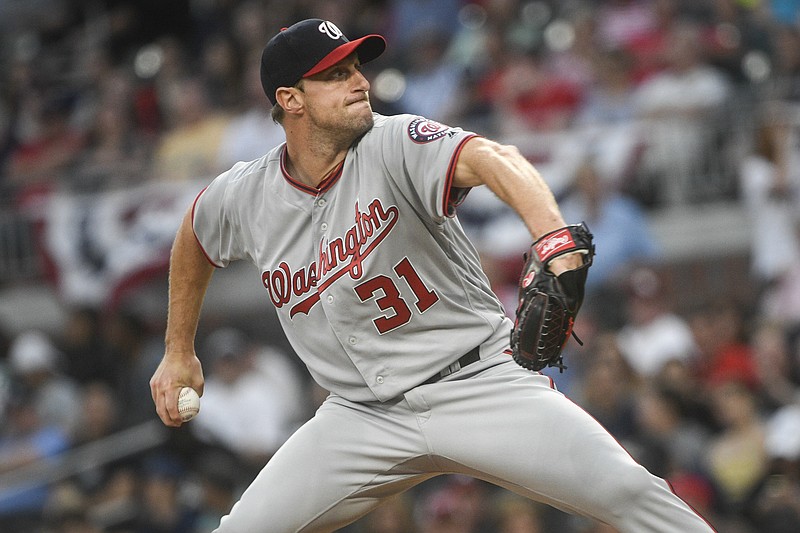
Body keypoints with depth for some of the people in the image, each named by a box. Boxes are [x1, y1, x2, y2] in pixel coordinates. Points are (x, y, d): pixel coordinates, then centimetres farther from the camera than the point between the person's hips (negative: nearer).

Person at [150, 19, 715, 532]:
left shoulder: (395, 145, -16)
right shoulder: (244, 196, -3)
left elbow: (492, 158, -37)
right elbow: (196, 235, 22)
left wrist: (555, 243, -57)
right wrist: (179, 352, 26)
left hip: (479, 380, -4)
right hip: (365, 416, 4)